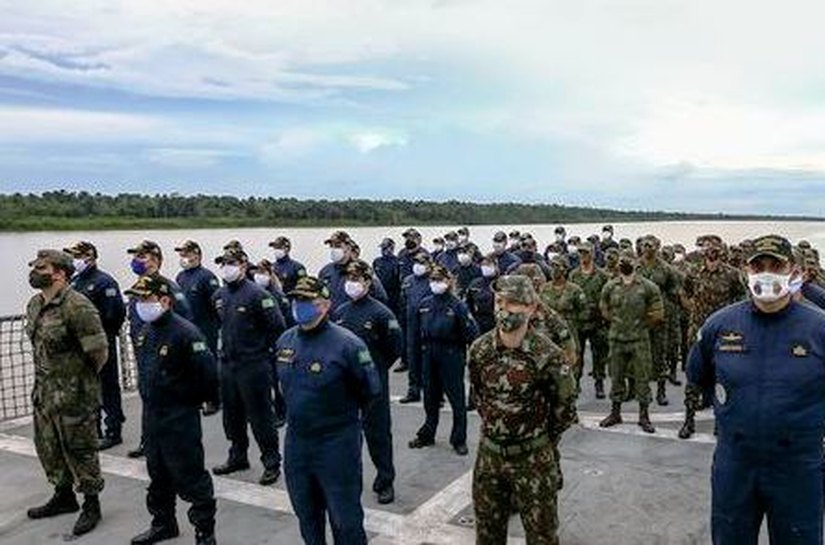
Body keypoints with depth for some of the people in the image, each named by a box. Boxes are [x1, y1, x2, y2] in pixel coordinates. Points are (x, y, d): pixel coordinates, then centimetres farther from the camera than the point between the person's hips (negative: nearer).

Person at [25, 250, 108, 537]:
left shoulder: (77, 306, -23)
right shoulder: (34, 305, 6)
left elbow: (99, 351, -21)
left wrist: (81, 380, -6)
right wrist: (45, 377, 16)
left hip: (73, 395, -9)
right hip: (44, 392, 9)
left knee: (80, 450, 4)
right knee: (49, 447, 20)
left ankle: (91, 505, 21)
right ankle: (64, 496, 39)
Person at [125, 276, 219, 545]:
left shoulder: (185, 332, -22)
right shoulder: (146, 331, 6)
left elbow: (208, 372, -23)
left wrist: (194, 400, -9)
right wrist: (150, 397, 17)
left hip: (180, 419, -8)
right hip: (151, 414, 9)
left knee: (190, 478, 2)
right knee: (158, 475, 22)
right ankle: (163, 523, 40)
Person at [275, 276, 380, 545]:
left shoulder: (347, 344, -20)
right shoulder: (285, 341, 1)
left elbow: (370, 390, -13)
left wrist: (345, 413, 0)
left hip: (337, 443, -6)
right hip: (296, 441, 6)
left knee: (345, 519, 7)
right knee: (306, 515, 23)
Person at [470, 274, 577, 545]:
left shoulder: (548, 355, -18)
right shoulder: (479, 349, -5)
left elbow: (565, 406, -5)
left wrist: (541, 440, 5)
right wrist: (494, 426, 11)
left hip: (533, 459, -4)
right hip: (488, 454, 4)